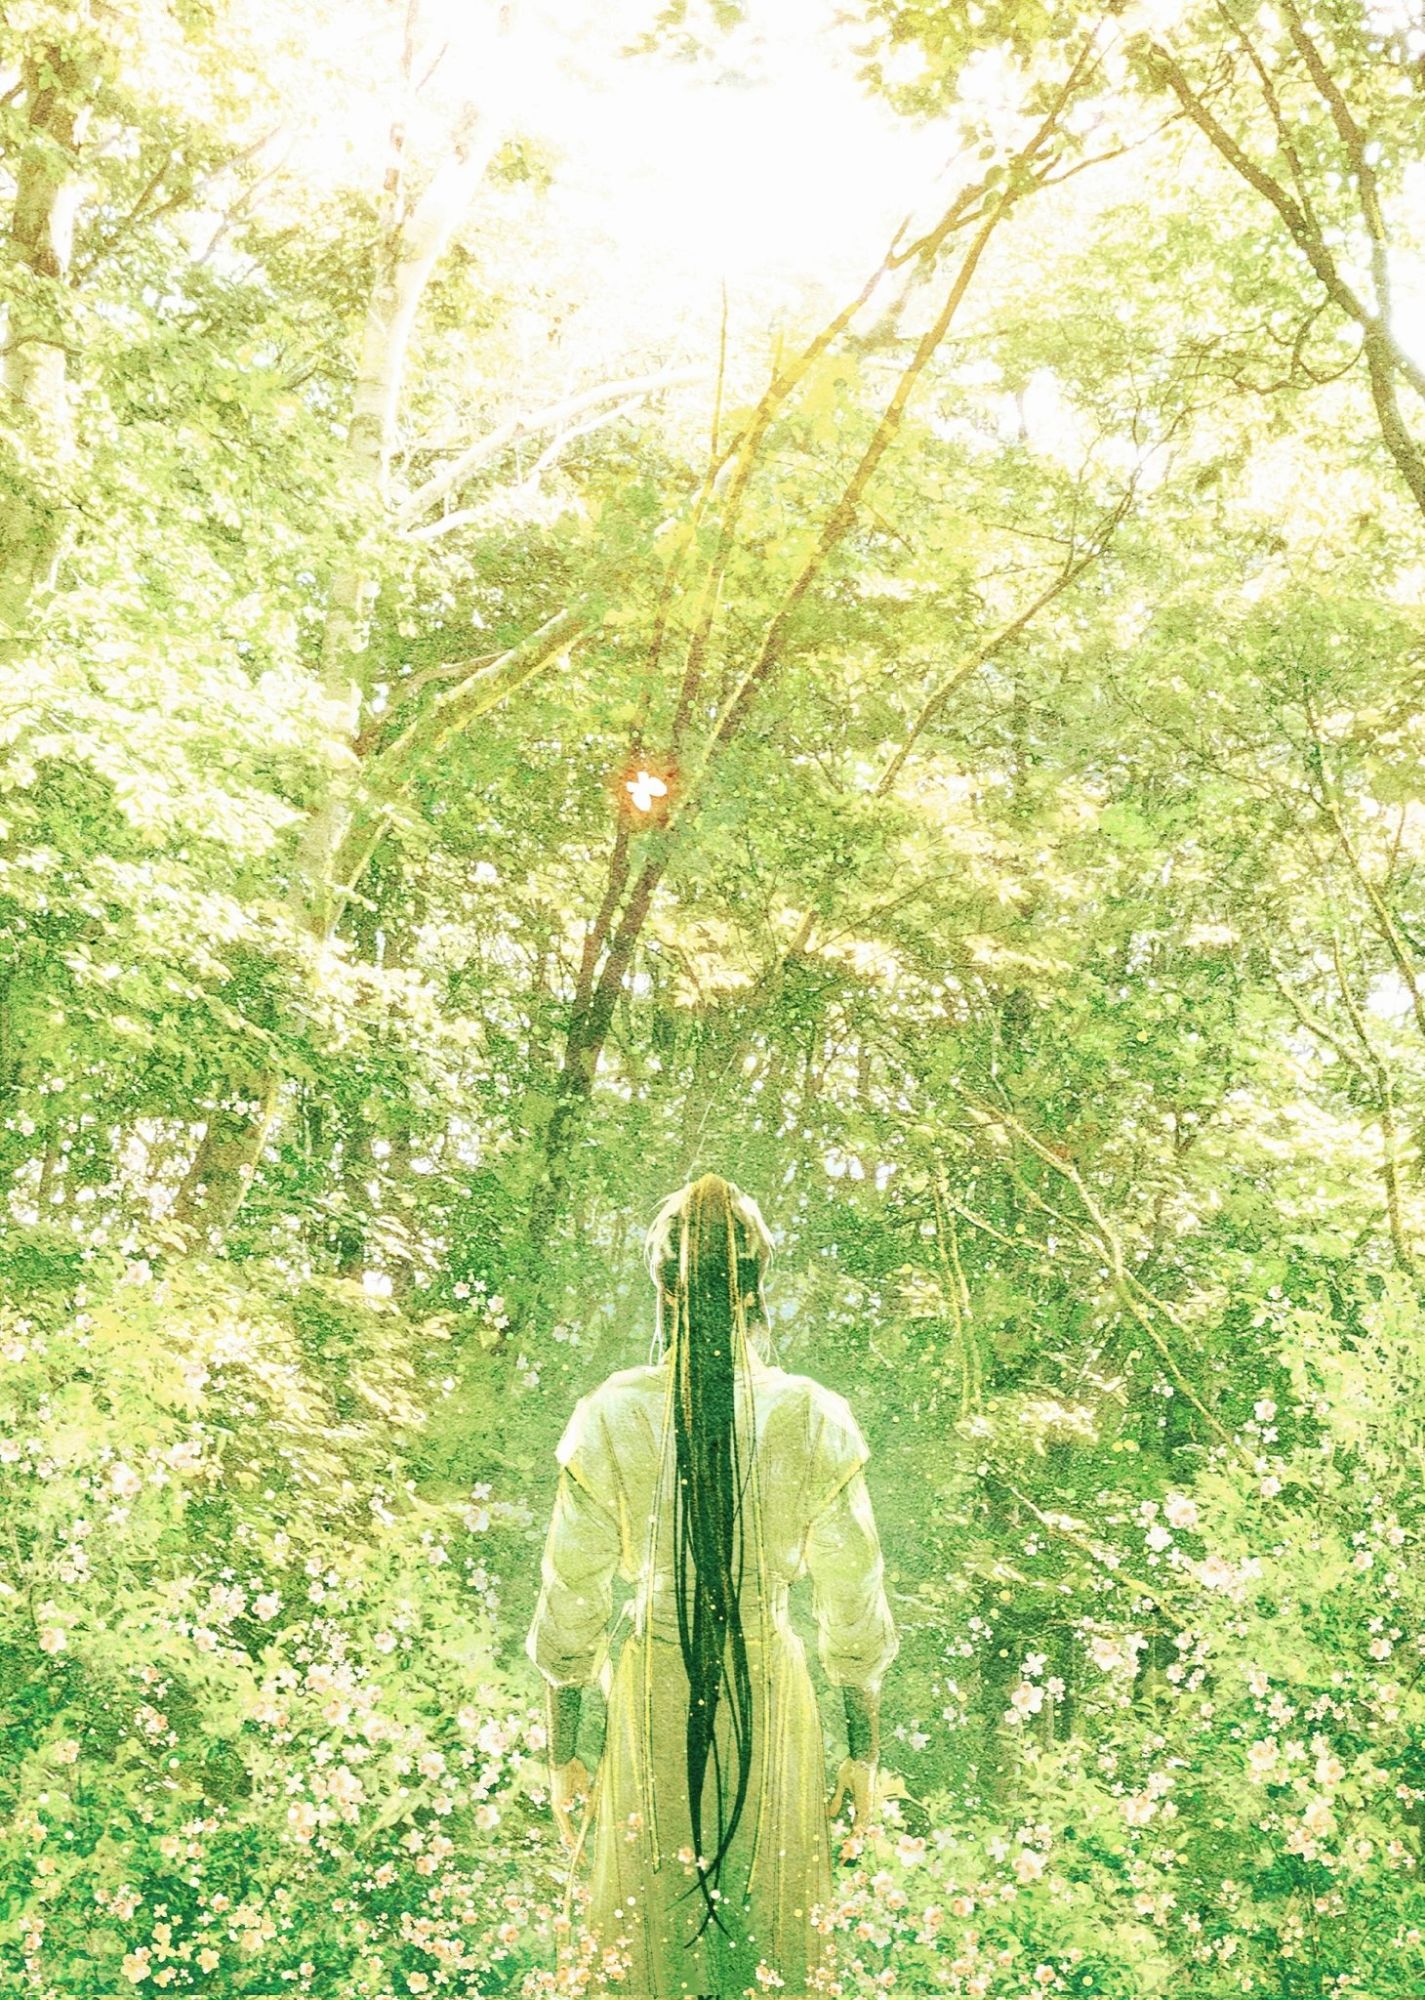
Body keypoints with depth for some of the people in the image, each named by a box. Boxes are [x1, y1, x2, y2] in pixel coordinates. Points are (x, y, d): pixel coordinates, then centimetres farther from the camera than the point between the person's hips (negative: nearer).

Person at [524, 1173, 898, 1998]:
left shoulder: (611, 1416, -14)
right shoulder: (815, 1419, -14)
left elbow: (571, 1603, -7)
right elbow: (854, 1608, -7)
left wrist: (563, 1752, 6)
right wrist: (865, 1747, 6)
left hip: (655, 1690, 0)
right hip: (773, 1686, 0)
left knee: (655, 1928, 20)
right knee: (772, 1919, 20)